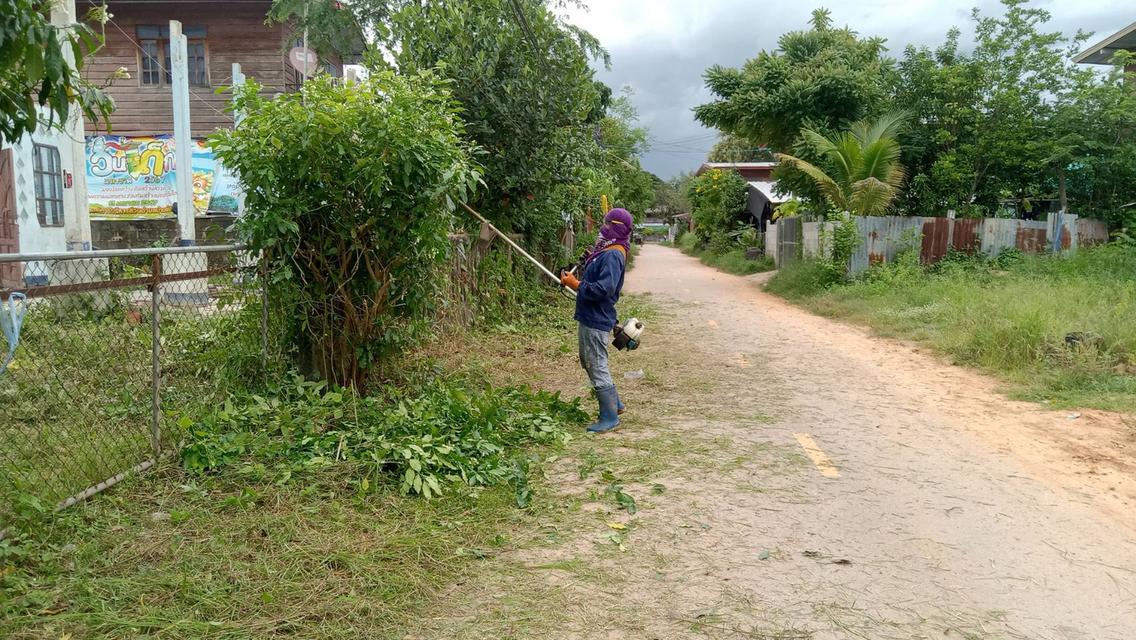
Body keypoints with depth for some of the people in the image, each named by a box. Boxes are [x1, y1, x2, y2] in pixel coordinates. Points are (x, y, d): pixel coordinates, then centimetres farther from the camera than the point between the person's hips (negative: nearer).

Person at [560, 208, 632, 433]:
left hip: (596, 321, -11)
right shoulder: (606, 252, 13)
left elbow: (603, 289, -29)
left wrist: (575, 284, -20)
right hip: (590, 318, 11)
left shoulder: (612, 256, -20)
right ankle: (614, 403, 33)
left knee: (597, 367, -3)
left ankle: (610, 417, 7)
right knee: (589, 362, 22)